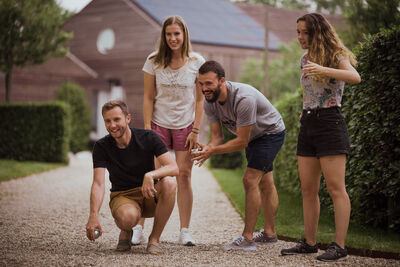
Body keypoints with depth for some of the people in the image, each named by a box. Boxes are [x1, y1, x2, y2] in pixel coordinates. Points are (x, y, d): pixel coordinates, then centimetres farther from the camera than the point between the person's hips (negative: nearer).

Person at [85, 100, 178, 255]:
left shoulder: (148, 138, -10)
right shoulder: (102, 147, -9)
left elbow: (174, 168, -20)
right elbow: (98, 184, -19)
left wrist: (150, 175, -41)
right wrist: (94, 215, -36)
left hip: (149, 196, 2)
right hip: (122, 197, -2)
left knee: (169, 183, -32)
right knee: (128, 217, -38)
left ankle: (154, 238, -17)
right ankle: (125, 232, 3)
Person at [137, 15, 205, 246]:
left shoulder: (197, 62, -3)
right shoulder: (154, 61, -1)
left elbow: (200, 100, 0)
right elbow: (148, 98, 1)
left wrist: (196, 130, -6)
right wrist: (147, 129, -4)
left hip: (185, 125, 0)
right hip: (159, 123, 0)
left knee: (184, 175, -2)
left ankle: (185, 231, 5)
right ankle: (139, 229, -2)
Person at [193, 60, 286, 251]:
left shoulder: (243, 99, -40)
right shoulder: (209, 103, -16)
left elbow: (241, 141, -34)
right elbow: (217, 136, -14)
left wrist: (213, 151, -40)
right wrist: (207, 149, -37)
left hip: (272, 132, -8)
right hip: (254, 135, 8)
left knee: (250, 180, -19)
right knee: (265, 183, 17)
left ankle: (247, 238, -17)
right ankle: (269, 233, 28)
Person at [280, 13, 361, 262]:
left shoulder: (336, 56, -6)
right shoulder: (306, 59, 15)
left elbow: (355, 77, -27)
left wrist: (323, 69, -40)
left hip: (329, 123, -8)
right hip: (308, 126, 8)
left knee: (336, 188, -9)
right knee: (308, 189, 7)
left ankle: (340, 245, -9)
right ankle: (310, 242, 14)